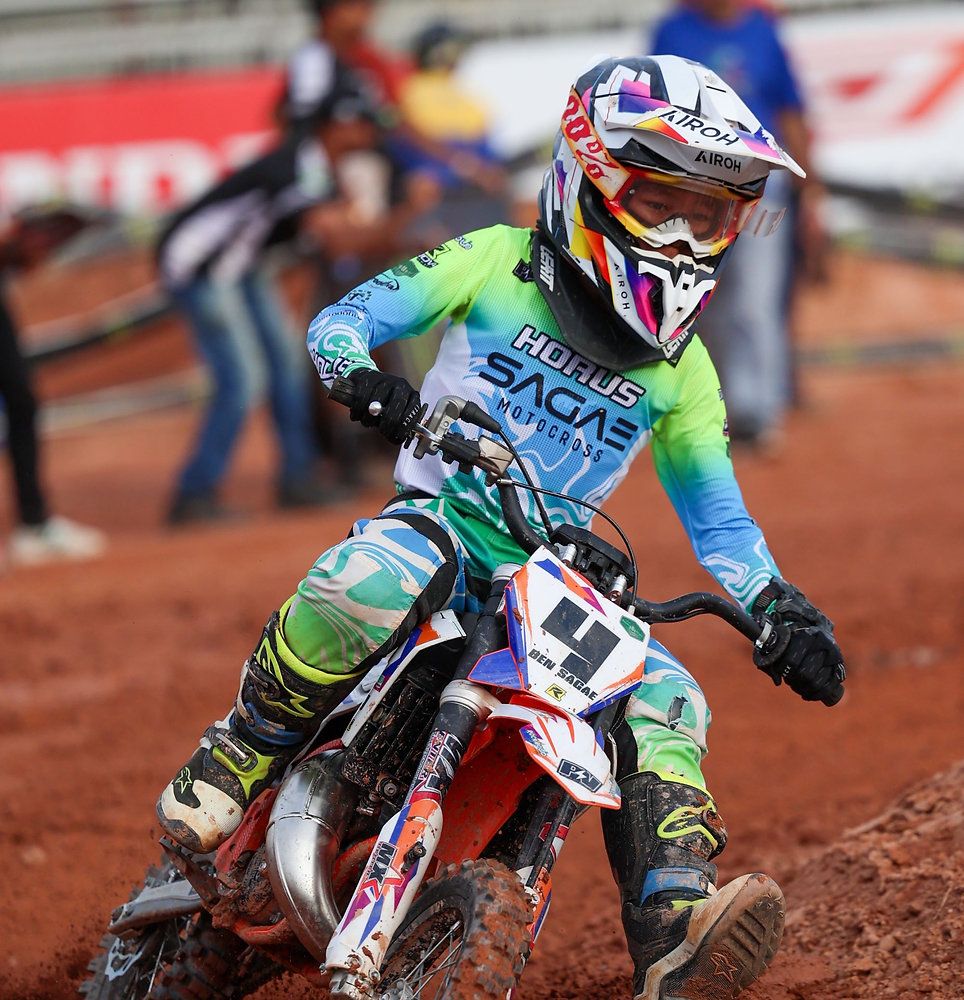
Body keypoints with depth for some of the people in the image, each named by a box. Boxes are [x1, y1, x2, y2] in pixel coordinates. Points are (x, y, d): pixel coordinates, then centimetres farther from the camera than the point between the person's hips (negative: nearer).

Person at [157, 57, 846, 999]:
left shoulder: (680, 370, 11)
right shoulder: (497, 265, 1)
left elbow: (717, 517, 17)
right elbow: (341, 319, 0)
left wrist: (780, 613, 1)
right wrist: (369, 380, -24)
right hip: (439, 522, -4)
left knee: (665, 702, -20)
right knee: (366, 587, -38)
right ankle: (238, 755, -17)